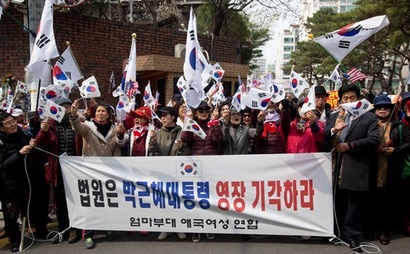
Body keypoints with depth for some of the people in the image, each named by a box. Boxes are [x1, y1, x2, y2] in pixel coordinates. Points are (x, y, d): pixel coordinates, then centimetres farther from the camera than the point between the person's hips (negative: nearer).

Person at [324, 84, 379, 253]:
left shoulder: (369, 117, 1)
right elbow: (323, 136, 5)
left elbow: (374, 139, -10)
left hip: (355, 168, -3)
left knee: (354, 203, 4)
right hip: (336, 166, 4)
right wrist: (333, 130, -15)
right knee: (338, 202, 14)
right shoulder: (333, 117, 13)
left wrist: (350, 146, -15)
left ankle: (352, 235, 17)